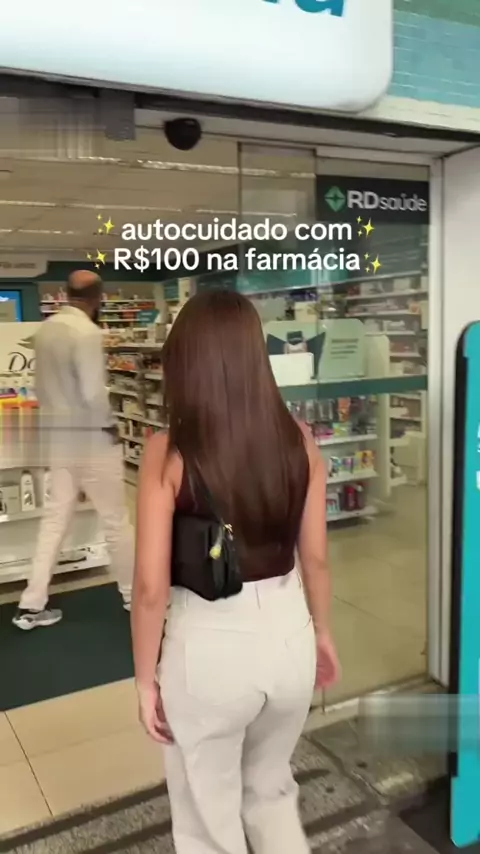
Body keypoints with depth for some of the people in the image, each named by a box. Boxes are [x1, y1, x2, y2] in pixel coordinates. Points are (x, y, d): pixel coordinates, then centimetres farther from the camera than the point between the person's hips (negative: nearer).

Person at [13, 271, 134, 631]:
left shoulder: (45, 328, 6)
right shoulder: (87, 332, -19)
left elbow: (42, 384, 12)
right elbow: (93, 393, -24)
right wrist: (109, 424, -9)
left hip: (56, 434, 8)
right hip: (90, 436, -7)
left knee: (56, 517, 14)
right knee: (116, 519, 8)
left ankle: (33, 605, 17)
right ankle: (135, 595, 23)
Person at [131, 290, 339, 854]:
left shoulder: (169, 452, -16)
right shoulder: (299, 442, -6)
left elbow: (151, 586, -14)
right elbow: (316, 557, 1)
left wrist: (146, 678, 0)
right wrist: (321, 633, 18)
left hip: (209, 644, -3)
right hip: (287, 633, 4)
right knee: (271, 786, 31)